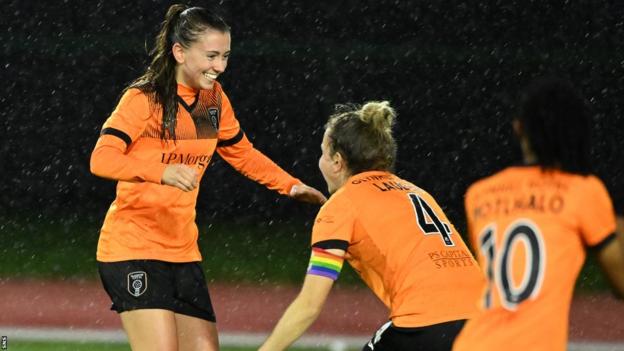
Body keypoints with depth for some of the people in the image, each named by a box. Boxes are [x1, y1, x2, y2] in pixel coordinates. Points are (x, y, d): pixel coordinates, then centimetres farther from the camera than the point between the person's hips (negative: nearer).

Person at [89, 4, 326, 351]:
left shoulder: (214, 98, 8)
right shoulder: (144, 99, -12)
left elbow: (242, 153, 25)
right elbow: (102, 159, -26)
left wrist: (291, 185, 12)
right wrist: (162, 172, -42)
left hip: (183, 252, 7)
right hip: (133, 248, -7)